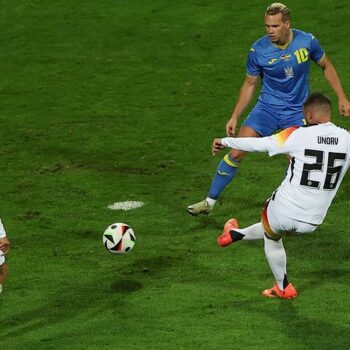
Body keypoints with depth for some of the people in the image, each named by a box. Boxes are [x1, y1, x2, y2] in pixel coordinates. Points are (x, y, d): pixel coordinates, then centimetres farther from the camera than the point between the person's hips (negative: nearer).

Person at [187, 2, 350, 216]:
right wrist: (235, 117, 3)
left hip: (297, 112, 0)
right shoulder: (258, 50, -12)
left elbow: (326, 66, 7)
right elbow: (250, 84, 3)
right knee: (236, 153, -10)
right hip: (267, 108, 0)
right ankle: (210, 202, 1)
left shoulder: (307, 41, -12)